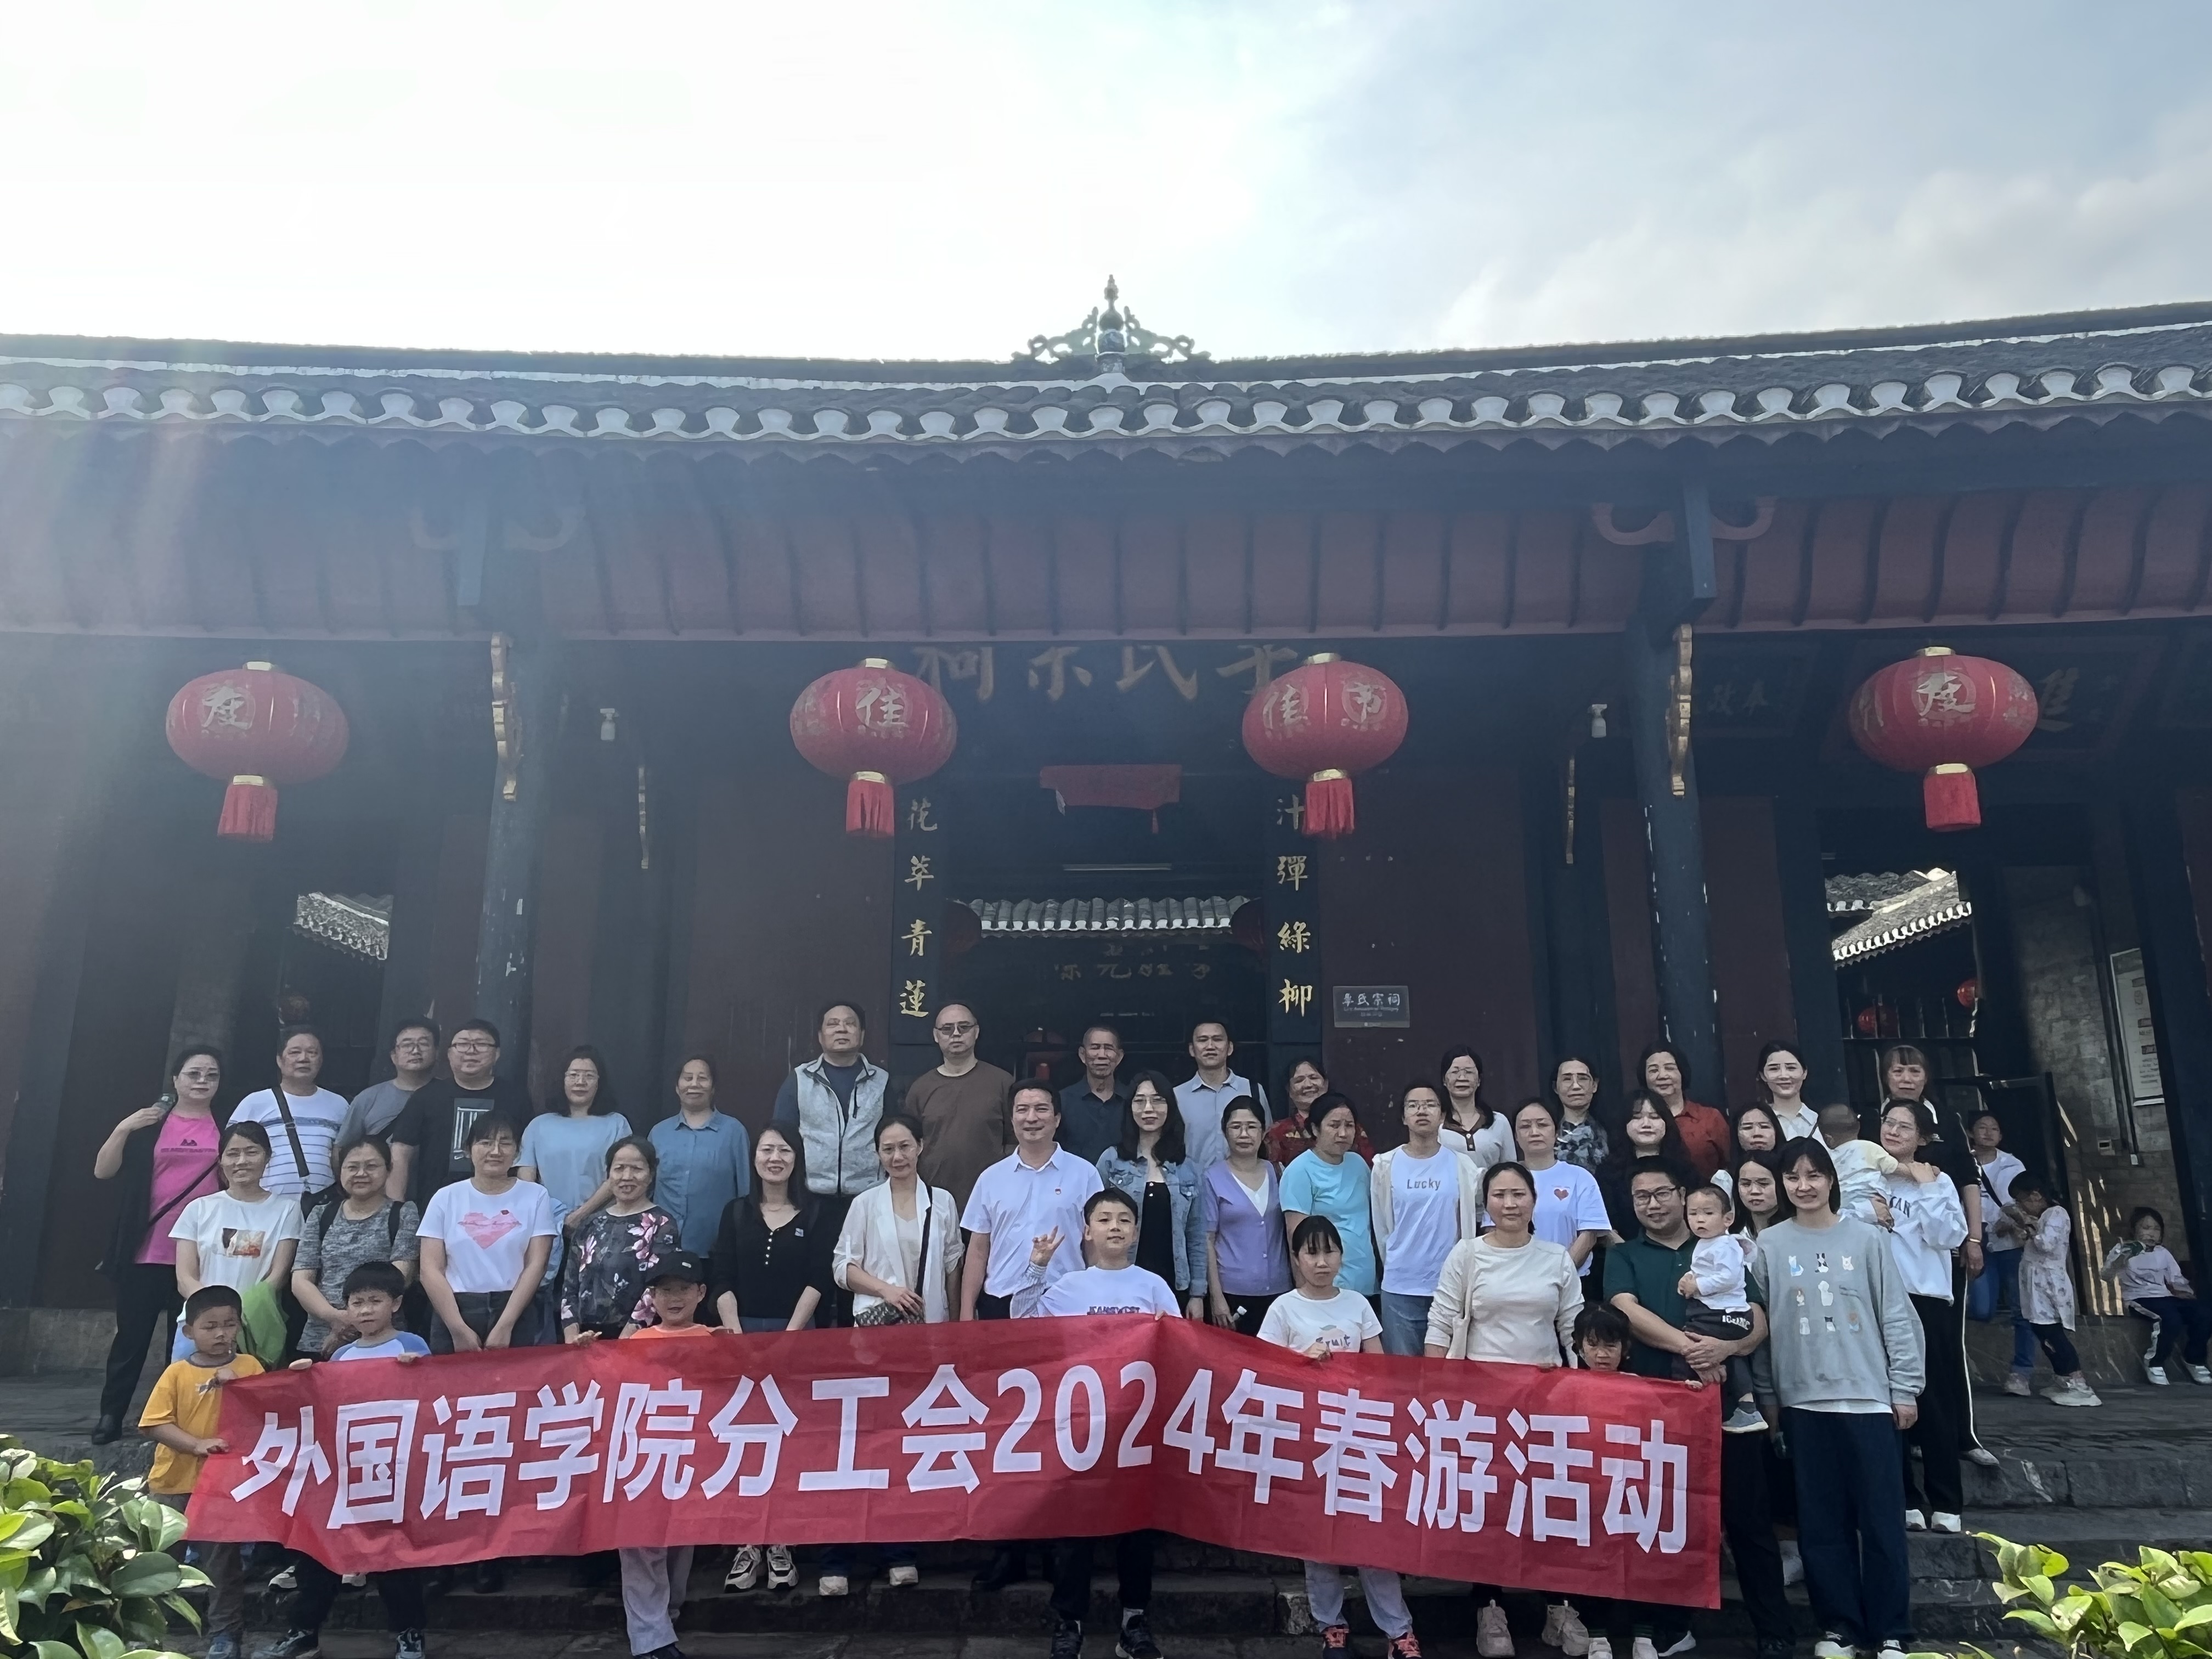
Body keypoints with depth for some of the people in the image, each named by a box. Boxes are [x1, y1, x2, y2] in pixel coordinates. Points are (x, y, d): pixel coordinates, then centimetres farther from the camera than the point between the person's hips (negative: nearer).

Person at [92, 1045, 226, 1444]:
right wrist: (123, 1130, -13)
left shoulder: (226, 1127, 8)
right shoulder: (150, 1121, 5)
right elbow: (103, 1171, 1)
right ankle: (110, 1417, 15)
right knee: (132, 1335, 3)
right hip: (146, 1250, 0)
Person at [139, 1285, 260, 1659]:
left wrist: (237, 1386, -20)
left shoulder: (248, 1367, -2)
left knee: (223, 1559, 5)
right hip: (175, 1482, 1)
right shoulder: (177, 1372, -2)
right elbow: (154, 1424, -9)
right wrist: (198, 1445, -21)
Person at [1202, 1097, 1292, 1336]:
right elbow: (1208, 1241, -4)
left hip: (1278, 1291, 3)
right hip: (1233, 1292, -3)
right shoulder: (1214, 1180, -4)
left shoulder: (1277, 1175, 6)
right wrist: (1216, 1297, -8)